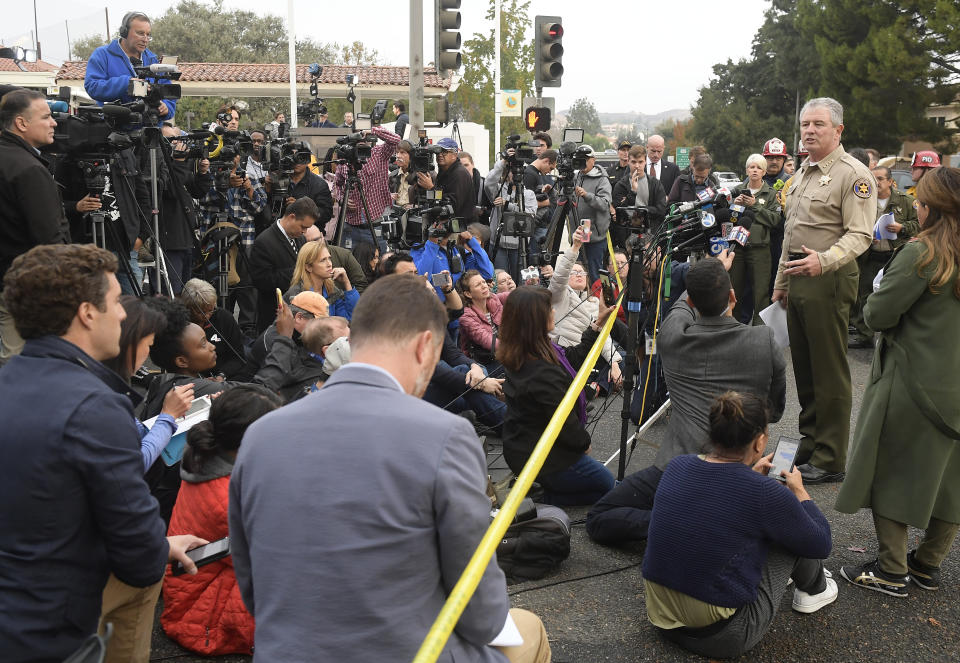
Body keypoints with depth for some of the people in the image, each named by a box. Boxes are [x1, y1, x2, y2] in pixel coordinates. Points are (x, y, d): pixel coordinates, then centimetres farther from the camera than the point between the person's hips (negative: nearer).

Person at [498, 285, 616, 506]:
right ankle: (546, 499, 2)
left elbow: (573, 358, 12)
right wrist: (584, 442, -3)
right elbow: (565, 424, -24)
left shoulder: (520, 356, -4)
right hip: (542, 460, -9)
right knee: (607, 484, 13)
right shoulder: (543, 374, -35)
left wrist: (598, 324, 11)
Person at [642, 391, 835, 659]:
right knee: (793, 532, 8)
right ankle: (813, 589, 36)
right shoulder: (766, 493, -21)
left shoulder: (677, 466, -4)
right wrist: (799, 492, 13)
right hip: (722, 638, -6)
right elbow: (821, 545, -1)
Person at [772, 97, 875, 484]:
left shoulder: (853, 175, -10)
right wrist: (781, 281, 23)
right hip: (798, 278, 9)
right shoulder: (802, 173, 18)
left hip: (829, 279, -9)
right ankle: (809, 445, 26)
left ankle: (830, 460, 4)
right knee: (803, 366, 14)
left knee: (829, 372, -4)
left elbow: (860, 235, -17)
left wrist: (823, 261, -33)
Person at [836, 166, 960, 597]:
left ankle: (891, 571, 13)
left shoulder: (920, 254, -19)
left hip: (912, 382, -7)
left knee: (890, 472, 6)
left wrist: (876, 296, 2)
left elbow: (877, 315, -17)